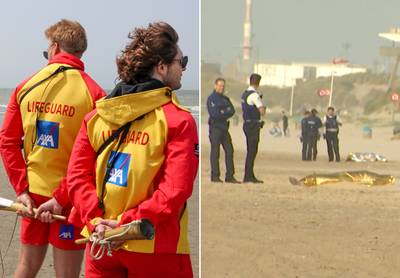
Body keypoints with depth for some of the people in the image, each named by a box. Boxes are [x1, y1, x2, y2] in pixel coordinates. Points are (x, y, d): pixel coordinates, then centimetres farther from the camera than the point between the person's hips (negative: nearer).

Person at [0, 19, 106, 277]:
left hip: (32, 192, 4)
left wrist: (22, 189, -2)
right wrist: (62, 197, -14)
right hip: (70, 196, -4)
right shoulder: (92, 92, -10)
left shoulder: (26, 87, 2)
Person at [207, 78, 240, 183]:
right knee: (215, 152, -5)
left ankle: (230, 176, 5)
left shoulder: (226, 99, 17)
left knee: (229, 150, 3)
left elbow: (232, 111, 4)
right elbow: (214, 113, -17)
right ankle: (215, 176, -1)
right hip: (215, 127, -7)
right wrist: (226, 112, -6)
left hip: (224, 128, 7)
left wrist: (222, 112, -12)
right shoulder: (211, 98, -5)